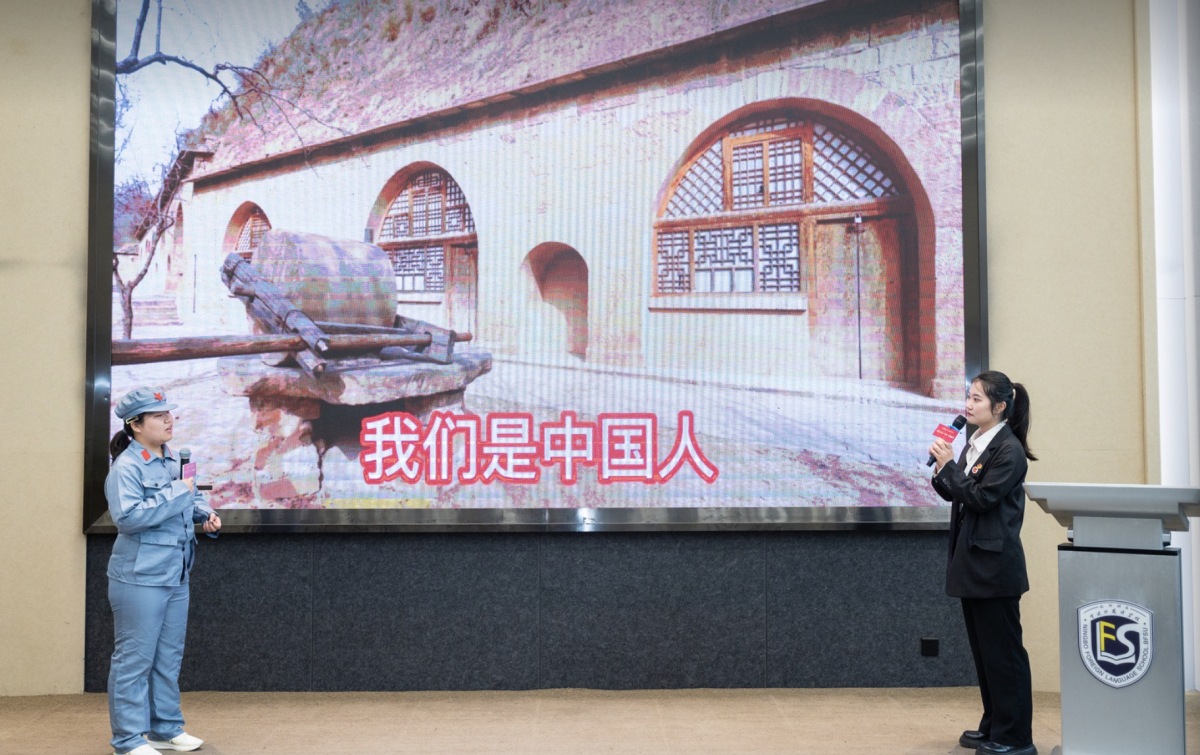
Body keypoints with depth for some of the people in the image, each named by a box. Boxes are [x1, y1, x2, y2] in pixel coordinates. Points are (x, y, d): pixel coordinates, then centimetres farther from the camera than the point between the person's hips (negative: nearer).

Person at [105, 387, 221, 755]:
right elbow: (127, 516, -27)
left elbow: (191, 499, 25)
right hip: (140, 579, -8)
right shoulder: (126, 467, -15)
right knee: (134, 658, -1)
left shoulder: (173, 462, 10)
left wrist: (205, 514, 4)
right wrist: (177, 493, -23)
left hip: (175, 577, 8)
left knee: (169, 657, 16)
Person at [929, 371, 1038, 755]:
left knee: (1003, 650, -2)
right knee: (983, 648, 15)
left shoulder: (1009, 450, -13)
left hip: (996, 564, -9)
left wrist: (949, 465, -16)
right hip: (972, 561, 9)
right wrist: (942, 470, -3)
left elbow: (981, 497, -19)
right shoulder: (974, 445, 11)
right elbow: (957, 494, 14)